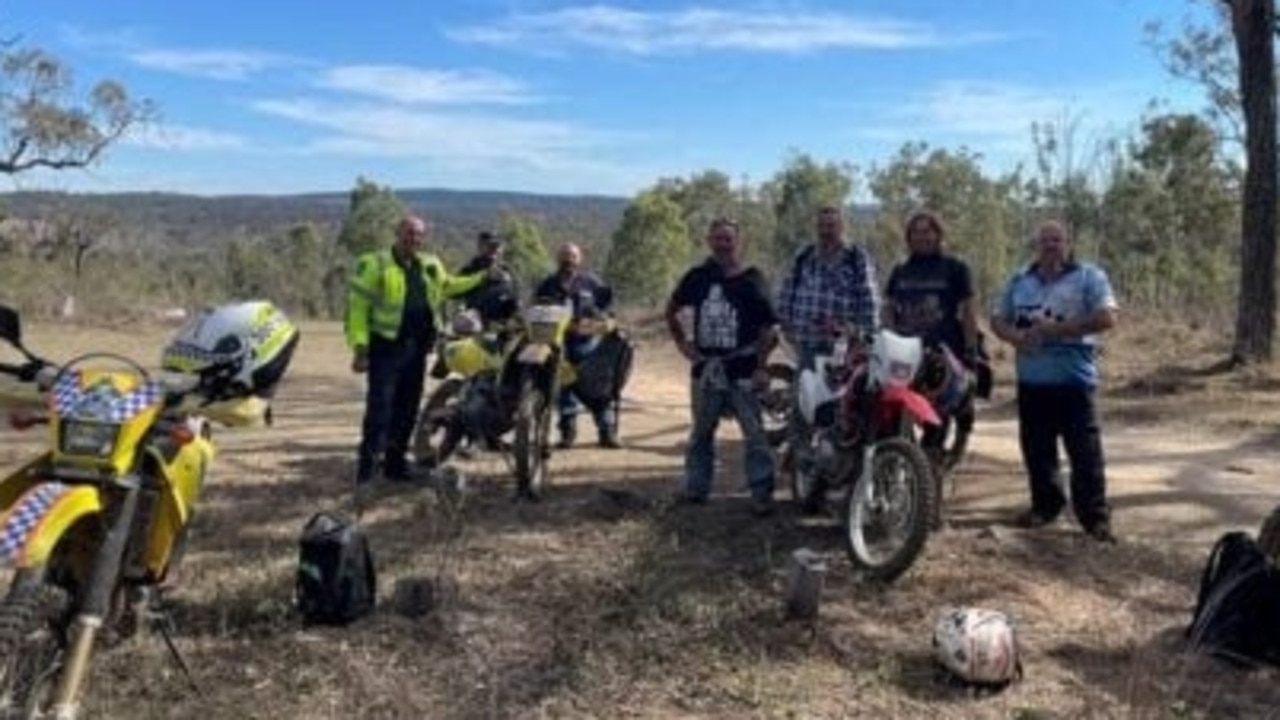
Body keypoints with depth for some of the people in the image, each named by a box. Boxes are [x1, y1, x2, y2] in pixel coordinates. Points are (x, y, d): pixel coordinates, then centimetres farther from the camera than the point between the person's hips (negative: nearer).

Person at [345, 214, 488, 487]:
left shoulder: (431, 265, 13)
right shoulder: (374, 264, -7)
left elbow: (447, 285, 31)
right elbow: (357, 306, -10)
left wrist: (480, 279, 20)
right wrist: (359, 347, -17)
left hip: (417, 348, 6)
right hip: (386, 346, -6)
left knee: (407, 408, 12)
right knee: (379, 408, -12)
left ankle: (395, 463, 23)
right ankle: (366, 468, -7)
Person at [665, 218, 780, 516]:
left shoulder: (752, 281, -4)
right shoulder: (698, 277, 6)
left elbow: (769, 328, -4)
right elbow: (671, 310, 19)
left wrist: (760, 366, -11)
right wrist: (682, 343, 10)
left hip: (741, 369, -4)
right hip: (706, 367, 4)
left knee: (754, 433, -5)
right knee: (701, 432, 14)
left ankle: (762, 492, 0)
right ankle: (696, 487, 24)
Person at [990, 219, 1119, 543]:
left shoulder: (1089, 276, -2)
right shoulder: (1019, 280, 13)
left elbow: (1106, 318, -13)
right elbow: (997, 318, 15)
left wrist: (1057, 328, -18)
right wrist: (1014, 335, -9)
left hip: (1074, 378, -5)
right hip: (1031, 378, 5)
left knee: (1085, 451, -4)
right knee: (1036, 447, 12)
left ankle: (1095, 516, 2)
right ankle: (1045, 504, 27)